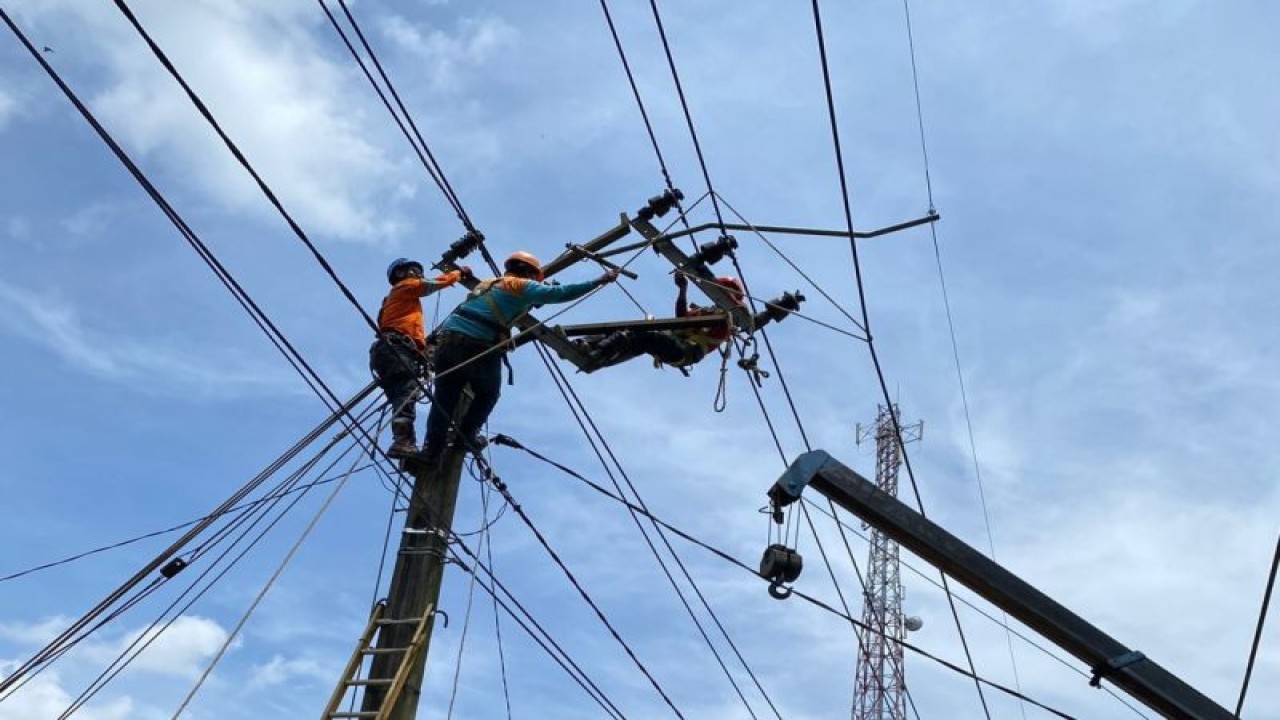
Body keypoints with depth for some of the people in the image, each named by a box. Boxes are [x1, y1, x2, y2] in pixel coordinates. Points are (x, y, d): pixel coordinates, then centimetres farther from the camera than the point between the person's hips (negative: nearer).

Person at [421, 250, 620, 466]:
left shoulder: (488, 283, 30)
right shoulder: (521, 286, 6)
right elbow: (560, 293, -2)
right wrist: (600, 281, 0)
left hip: (447, 338, 6)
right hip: (476, 346, -6)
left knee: (443, 401, 12)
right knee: (487, 395, 22)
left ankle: (431, 451, 11)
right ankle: (465, 436, 22)